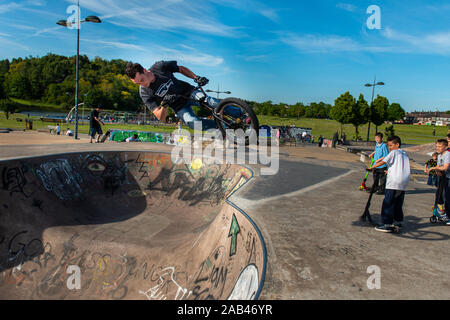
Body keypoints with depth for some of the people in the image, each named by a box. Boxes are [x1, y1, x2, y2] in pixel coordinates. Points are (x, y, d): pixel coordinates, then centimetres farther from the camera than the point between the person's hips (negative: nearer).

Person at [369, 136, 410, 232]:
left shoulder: (394, 153, -3)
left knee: (388, 203, -6)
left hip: (394, 182, -8)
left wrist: (372, 167, -4)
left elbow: (383, 162, -11)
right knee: (398, 204, 19)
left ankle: (387, 224, -9)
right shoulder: (405, 154, 20)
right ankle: (399, 221, 28)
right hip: (404, 183, 8)